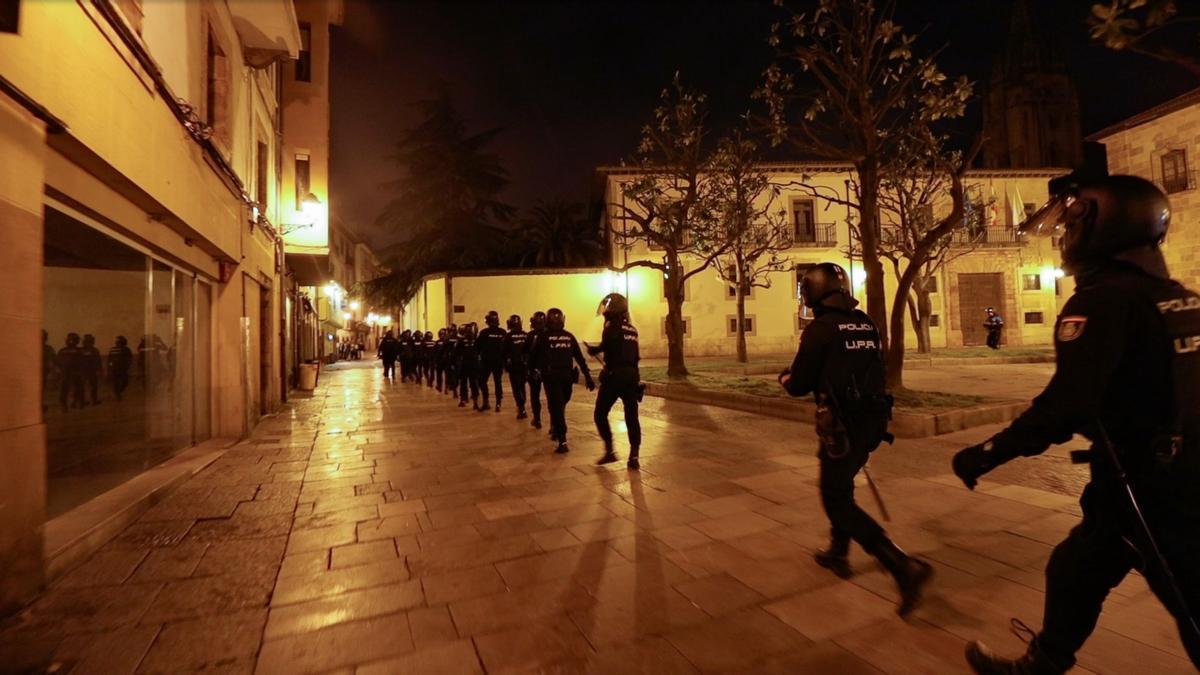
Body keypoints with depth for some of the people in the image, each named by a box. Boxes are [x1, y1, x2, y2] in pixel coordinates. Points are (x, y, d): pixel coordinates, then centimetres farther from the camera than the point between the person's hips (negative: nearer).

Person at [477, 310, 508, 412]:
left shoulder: (484, 332, -10)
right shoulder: (503, 333, -1)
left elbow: (478, 346, -6)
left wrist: (480, 355, 11)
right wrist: (504, 359, 13)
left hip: (487, 361, -3)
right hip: (499, 361, 3)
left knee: (482, 381, 9)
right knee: (498, 382, 8)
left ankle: (485, 401, -2)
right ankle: (498, 404, 4)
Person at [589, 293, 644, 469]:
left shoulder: (612, 324, -6)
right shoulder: (632, 329, 16)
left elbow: (606, 345, -22)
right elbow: (634, 356, 16)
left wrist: (593, 349, -3)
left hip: (614, 375, -7)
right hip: (631, 375, 7)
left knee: (600, 414, 8)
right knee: (632, 417, 8)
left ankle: (609, 451, 5)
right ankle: (634, 456, 8)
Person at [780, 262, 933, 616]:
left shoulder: (820, 328, -13)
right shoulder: (868, 324, 8)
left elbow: (799, 385, -9)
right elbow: (867, 369, 16)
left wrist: (785, 377, 13)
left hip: (843, 425, -8)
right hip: (873, 420, 8)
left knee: (838, 502, 4)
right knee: (840, 486, 25)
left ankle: (904, 566, -6)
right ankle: (837, 553, 38)